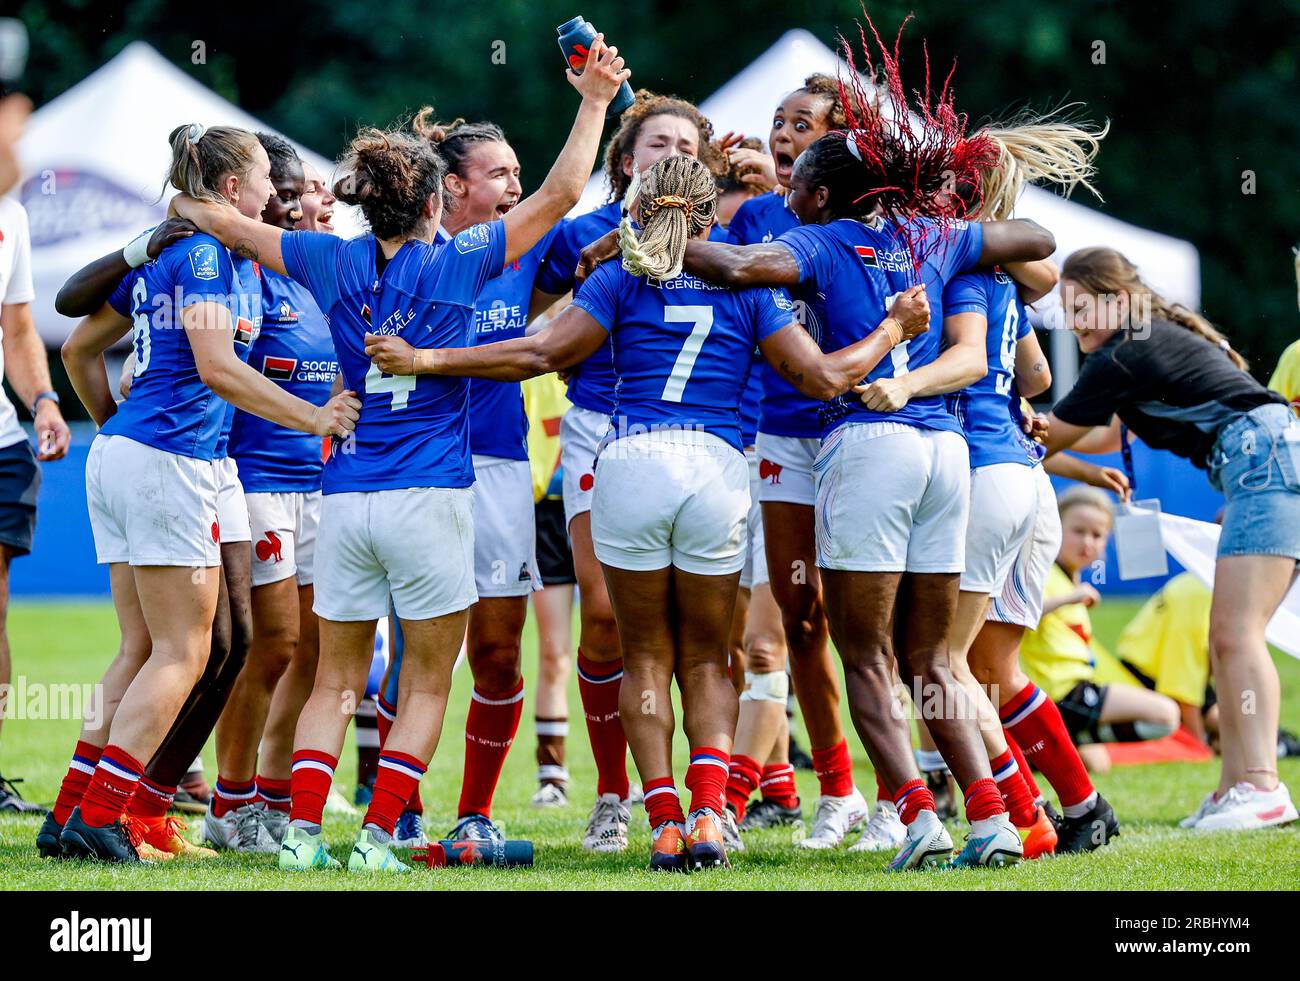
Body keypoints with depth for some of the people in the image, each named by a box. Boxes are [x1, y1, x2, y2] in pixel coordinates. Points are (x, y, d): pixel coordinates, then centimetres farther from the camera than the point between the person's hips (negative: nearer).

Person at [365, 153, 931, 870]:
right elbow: (823, 377, 7)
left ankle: (665, 819, -3)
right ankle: (708, 810, -9)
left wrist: (422, 360, 0)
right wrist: (894, 328, 22)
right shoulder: (746, 287, 10)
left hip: (630, 462, -1)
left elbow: (542, 354, -2)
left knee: (645, 657, 9)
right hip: (718, 469, 1)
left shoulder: (620, 279, 7)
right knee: (706, 660, 12)